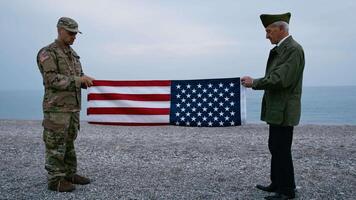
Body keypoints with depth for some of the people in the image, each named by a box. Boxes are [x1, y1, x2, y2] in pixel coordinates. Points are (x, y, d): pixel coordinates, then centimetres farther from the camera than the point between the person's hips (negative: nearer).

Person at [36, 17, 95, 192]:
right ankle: (55, 180, 6)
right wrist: (78, 79, -24)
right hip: (56, 108, -8)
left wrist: (86, 81, -6)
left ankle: (69, 174, 21)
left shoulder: (73, 55, 16)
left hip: (72, 107, 8)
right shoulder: (47, 53, -10)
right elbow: (52, 80, -20)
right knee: (56, 145, -2)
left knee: (69, 143, 12)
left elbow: (77, 81, 17)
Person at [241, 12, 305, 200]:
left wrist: (254, 82, -15)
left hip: (284, 110, -10)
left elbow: (280, 80, -24)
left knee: (282, 150, -1)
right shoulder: (279, 49, 14)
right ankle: (276, 184, 32)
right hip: (276, 109, 10)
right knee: (275, 147, 18)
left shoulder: (293, 49, -16)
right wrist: (255, 83, 2)